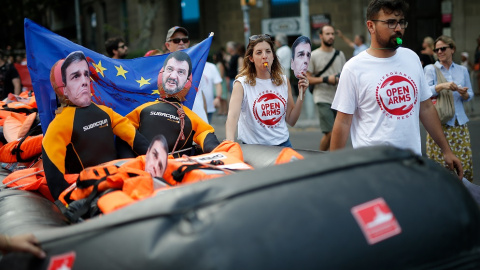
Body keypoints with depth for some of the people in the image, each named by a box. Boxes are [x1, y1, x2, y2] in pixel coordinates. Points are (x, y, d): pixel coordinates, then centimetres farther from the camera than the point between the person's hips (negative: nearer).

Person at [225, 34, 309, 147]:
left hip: (282, 143, 3)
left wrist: (301, 95, -4)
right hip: (253, 146, -3)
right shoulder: (242, 84, -10)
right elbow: (232, 115, -25)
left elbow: (291, 121, 7)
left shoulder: (284, 81, 4)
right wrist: (230, 144, -41)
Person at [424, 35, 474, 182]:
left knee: (464, 159, 1)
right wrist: (441, 86, -25)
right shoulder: (430, 69, 4)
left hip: (459, 122, 3)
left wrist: (464, 93, -7)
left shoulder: (462, 70, 14)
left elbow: (470, 95, 15)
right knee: (440, 159, -7)